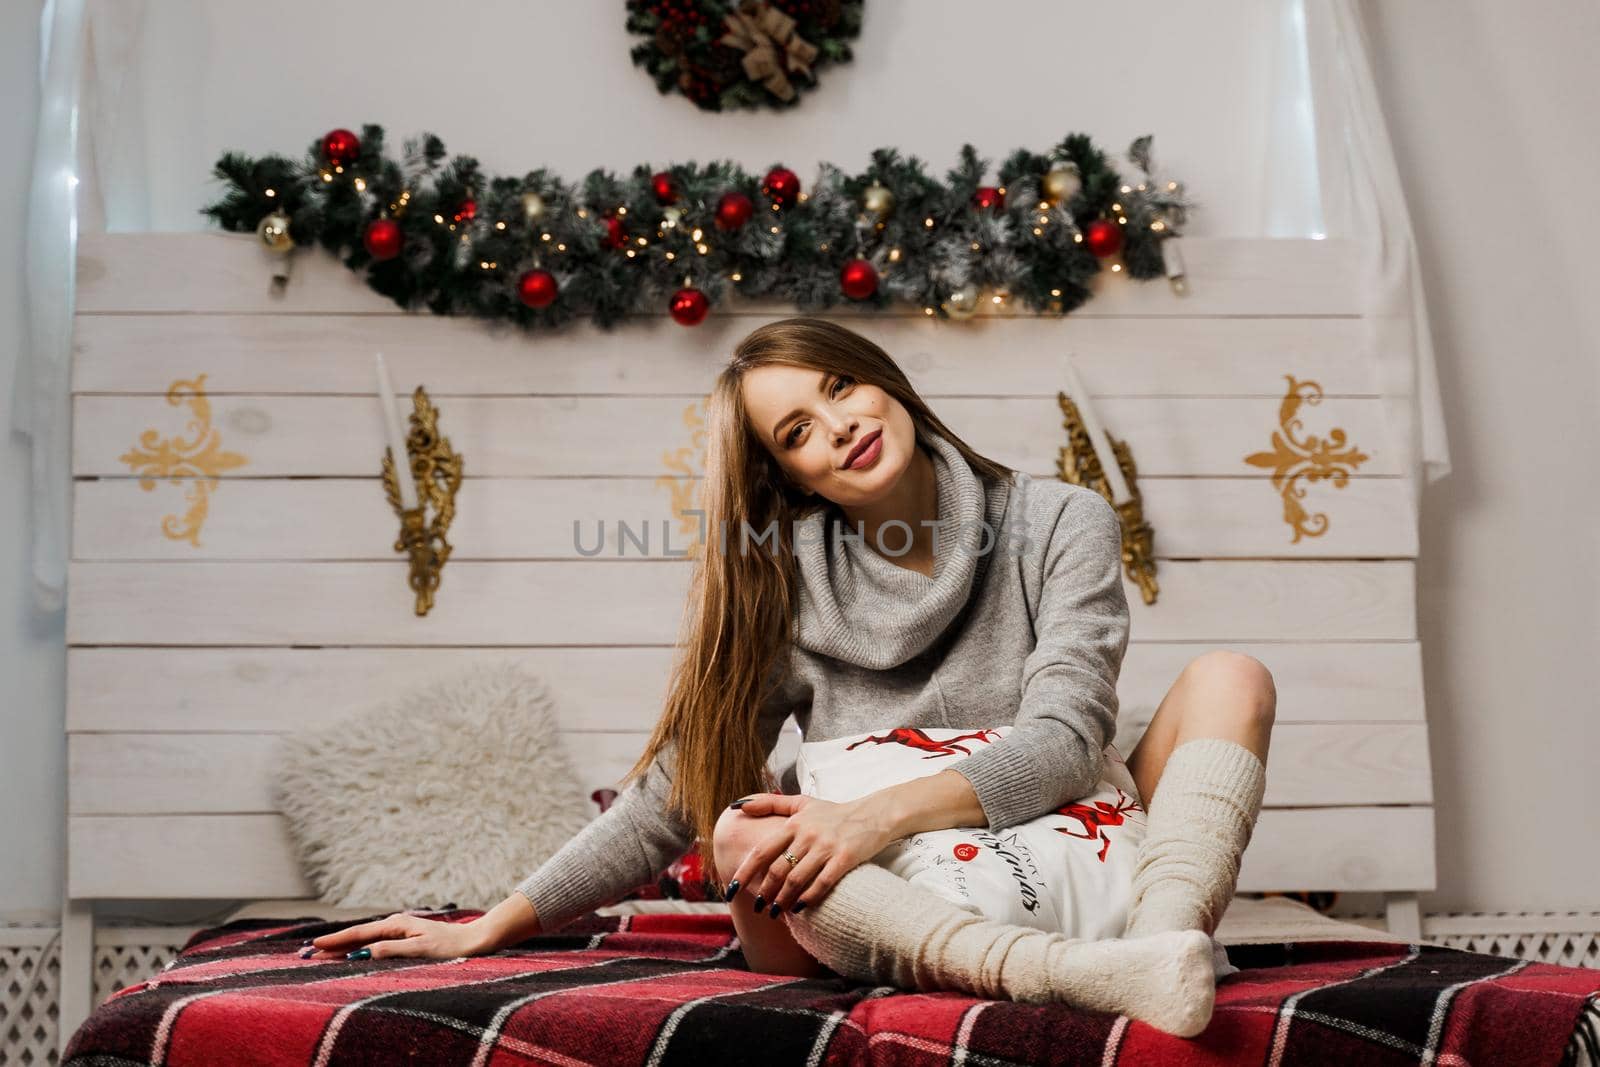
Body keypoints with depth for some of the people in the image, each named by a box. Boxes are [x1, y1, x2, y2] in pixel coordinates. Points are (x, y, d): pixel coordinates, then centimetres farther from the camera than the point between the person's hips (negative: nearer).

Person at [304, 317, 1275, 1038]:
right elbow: (675, 792, 4)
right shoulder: (784, 585, 3)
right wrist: (492, 928, 2)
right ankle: (1084, 976, -49)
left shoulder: (1061, 526, -1)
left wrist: (885, 813, -30)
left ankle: (1166, 938, -43)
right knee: (745, 835, -31)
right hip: (872, 918, 1)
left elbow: (1066, 738, -15)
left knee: (1229, 677, -17)